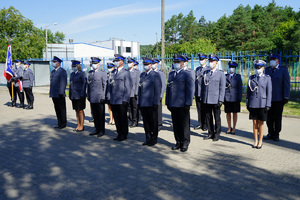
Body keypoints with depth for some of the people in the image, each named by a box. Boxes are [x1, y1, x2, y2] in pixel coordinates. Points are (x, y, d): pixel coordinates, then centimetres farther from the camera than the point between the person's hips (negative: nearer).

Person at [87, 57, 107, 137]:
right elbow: (88, 84, 18)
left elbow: (105, 86, -6)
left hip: (99, 98, -5)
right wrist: (88, 95, 13)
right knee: (94, 115, 10)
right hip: (92, 98, 5)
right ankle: (97, 129, 20)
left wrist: (103, 97, -11)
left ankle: (102, 130, 11)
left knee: (101, 115, 2)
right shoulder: (90, 73, 15)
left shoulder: (103, 73, -2)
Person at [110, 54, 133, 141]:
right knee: (116, 118, 11)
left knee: (123, 118, 4)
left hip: (122, 101, -6)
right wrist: (110, 98, 13)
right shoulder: (114, 72, 15)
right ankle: (119, 134, 23)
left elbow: (128, 87, -10)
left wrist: (125, 100, -15)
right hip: (114, 101, 6)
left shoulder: (126, 72, -5)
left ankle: (124, 134, 16)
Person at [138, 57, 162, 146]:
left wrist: (155, 103, -13)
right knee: (146, 122, 10)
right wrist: (139, 101, 13)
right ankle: (148, 138, 20)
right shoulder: (142, 75, 16)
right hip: (143, 103, 6)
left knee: (153, 122, 4)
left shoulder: (156, 75, -3)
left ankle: (154, 139, 15)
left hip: (152, 103, -5)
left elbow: (158, 90, -8)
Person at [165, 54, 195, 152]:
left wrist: (188, 104, -15)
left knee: (184, 124, 3)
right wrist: (167, 102, 15)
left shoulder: (188, 74, -4)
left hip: (182, 105, -6)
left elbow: (190, 90, -9)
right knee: (176, 124, 11)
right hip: (173, 104, 6)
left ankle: (185, 143, 15)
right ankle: (178, 142, 22)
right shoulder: (171, 74, 18)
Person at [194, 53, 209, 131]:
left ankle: (205, 125, 13)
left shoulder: (208, 69, -4)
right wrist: (194, 91, 10)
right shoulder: (197, 69, 14)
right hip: (197, 92, 5)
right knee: (199, 109, 10)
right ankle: (200, 124, 20)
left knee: (205, 109, 3)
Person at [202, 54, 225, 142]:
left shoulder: (221, 73, 1)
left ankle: (217, 134, 16)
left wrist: (220, 100, -10)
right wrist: (202, 98, 8)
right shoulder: (205, 73, 12)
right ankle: (210, 133, 21)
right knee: (208, 117, 9)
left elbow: (222, 88, -3)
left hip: (215, 100, -4)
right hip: (206, 100, 4)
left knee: (217, 118, 6)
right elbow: (203, 86, 13)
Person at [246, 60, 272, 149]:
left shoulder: (267, 78, 2)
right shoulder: (251, 78, 9)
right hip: (253, 104, 2)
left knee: (260, 123, 4)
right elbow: (248, 91, 10)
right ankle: (256, 141, 17)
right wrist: (247, 104, 6)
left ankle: (260, 141, 17)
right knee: (254, 123, 6)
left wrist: (268, 105, -7)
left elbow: (269, 92, -1)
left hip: (262, 104, -2)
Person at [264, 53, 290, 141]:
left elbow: (287, 84, -3)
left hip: (278, 99, -3)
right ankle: (270, 133, 18)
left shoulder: (283, 70, 0)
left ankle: (276, 134, 15)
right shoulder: (267, 70, 12)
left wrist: (286, 97, -9)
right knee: (269, 117, 6)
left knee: (278, 118, 5)